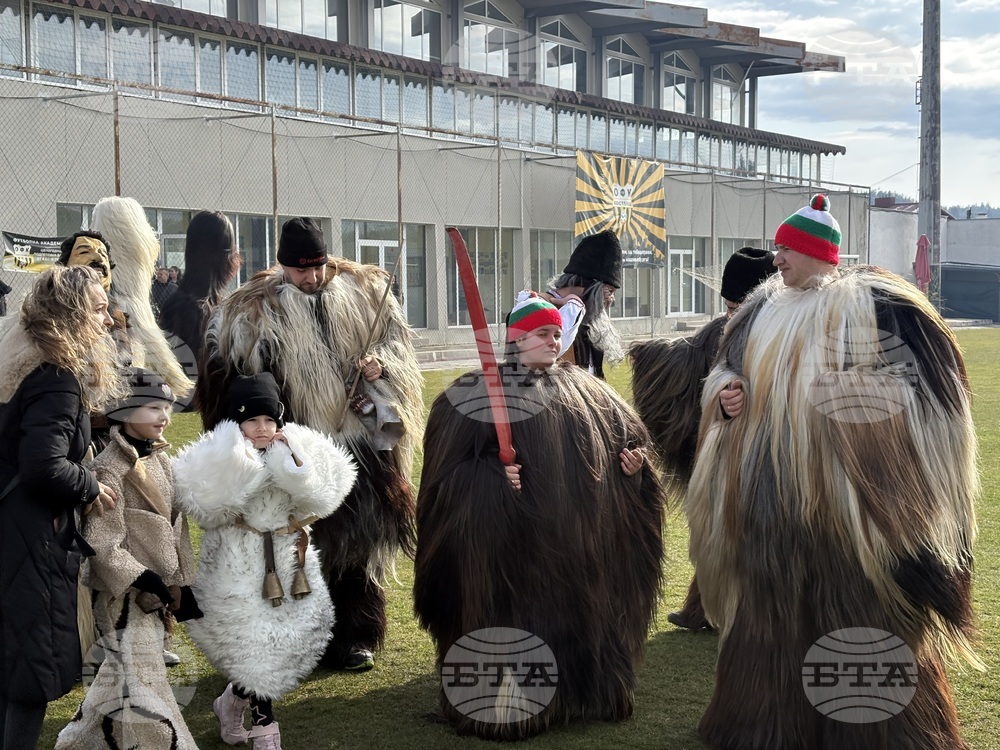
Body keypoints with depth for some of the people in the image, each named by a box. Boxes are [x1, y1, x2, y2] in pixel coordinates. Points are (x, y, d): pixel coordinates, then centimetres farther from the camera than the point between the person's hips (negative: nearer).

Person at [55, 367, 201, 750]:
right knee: (141, 688, -6)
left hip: (154, 590, 9)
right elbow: (101, 544, -22)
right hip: (125, 595, -9)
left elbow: (175, 528, 14)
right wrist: (143, 580, -27)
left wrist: (182, 584, 11)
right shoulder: (110, 470, -17)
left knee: (119, 679, 19)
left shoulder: (159, 460, 9)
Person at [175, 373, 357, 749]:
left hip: (288, 560, 5)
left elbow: (320, 501, -6)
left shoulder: (296, 451, 2)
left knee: (284, 642, 11)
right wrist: (235, 465, -25)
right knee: (256, 650, -2)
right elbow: (208, 510, -22)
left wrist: (296, 464, -16)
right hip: (240, 566, -5)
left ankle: (232, 703, 35)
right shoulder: (223, 460, -11)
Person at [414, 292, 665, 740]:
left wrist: (634, 458, -4)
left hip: (578, 538, 5)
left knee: (579, 614, 12)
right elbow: (450, 467, -6)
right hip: (510, 539, -5)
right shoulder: (479, 394, -2)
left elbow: (628, 435, 18)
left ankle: (579, 692, 26)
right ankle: (505, 705, 8)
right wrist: (492, 476, -23)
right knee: (513, 620, -3)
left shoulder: (584, 391, 12)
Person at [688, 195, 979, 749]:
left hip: (838, 485, -6)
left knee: (849, 606, 0)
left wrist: (849, 391, -22)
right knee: (770, 604, 12)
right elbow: (725, 369, 20)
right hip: (767, 485, 6)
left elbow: (920, 374, -11)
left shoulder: (866, 303, -6)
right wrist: (725, 393, -3)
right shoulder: (765, 307, 11)